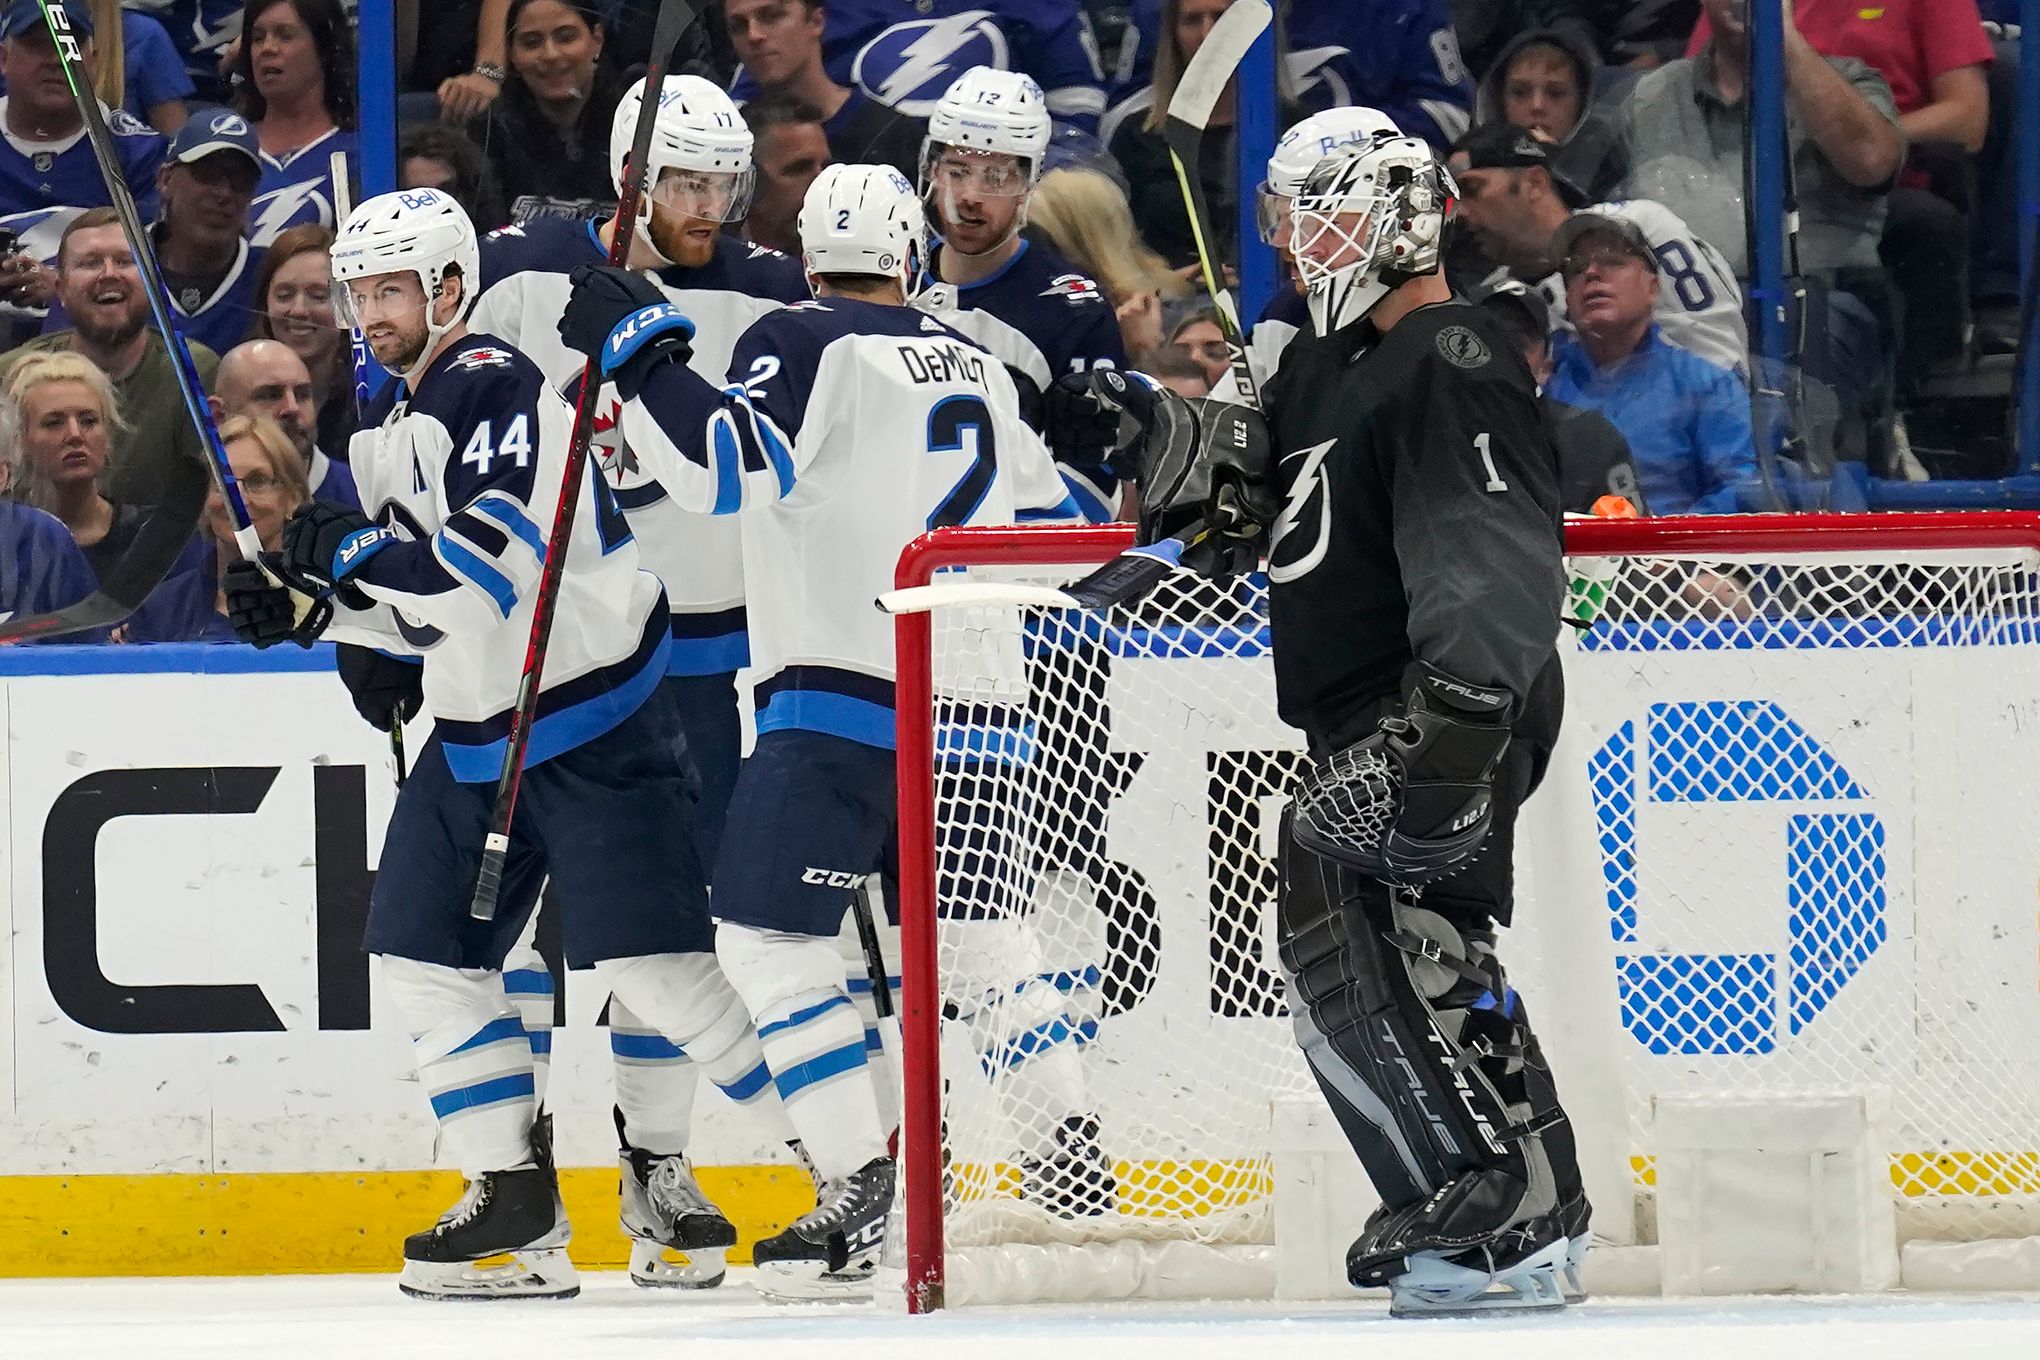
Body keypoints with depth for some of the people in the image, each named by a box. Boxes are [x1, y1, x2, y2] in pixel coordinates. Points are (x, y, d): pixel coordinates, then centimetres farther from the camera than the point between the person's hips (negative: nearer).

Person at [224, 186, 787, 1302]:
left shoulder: (496, 389, -15)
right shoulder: (385, 426, 15)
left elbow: (498, 565, -26)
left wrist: (350, 549, -22)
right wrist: (306, 609, 5)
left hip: (589, 721, -10)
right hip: (474, 730, 10)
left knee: (651, 963, -13)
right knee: (423, 951, 5)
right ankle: (516, 1203, 10)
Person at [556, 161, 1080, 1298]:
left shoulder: (805, 344, -6)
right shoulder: (979, 368, 16)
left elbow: (725, 469, -18)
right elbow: (1054, 520, 26)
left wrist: (636, 353, -10)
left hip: (846, 696, -7)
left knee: (769, 936, -7)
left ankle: (868, 1200, -17)